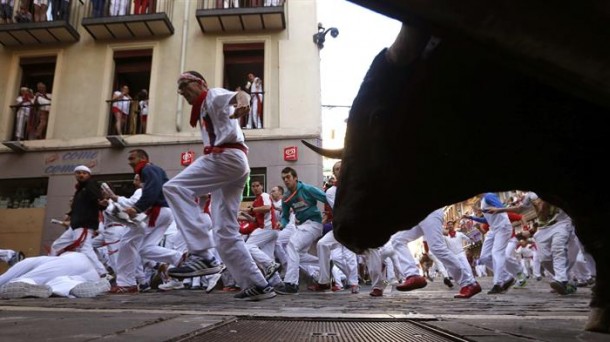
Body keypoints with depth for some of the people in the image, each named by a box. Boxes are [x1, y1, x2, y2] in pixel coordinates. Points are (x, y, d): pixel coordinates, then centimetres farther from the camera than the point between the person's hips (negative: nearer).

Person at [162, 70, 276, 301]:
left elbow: (240, 95, -14)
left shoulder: (214, 95, 8)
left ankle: (203, 255, -27)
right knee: (226, 232, 5)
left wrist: (242, 103, -38)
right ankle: (258, 285, 8)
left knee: (175, 187, -22)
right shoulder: (205, 112, 34)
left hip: (227, 157, -10)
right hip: (233, 164, 10)